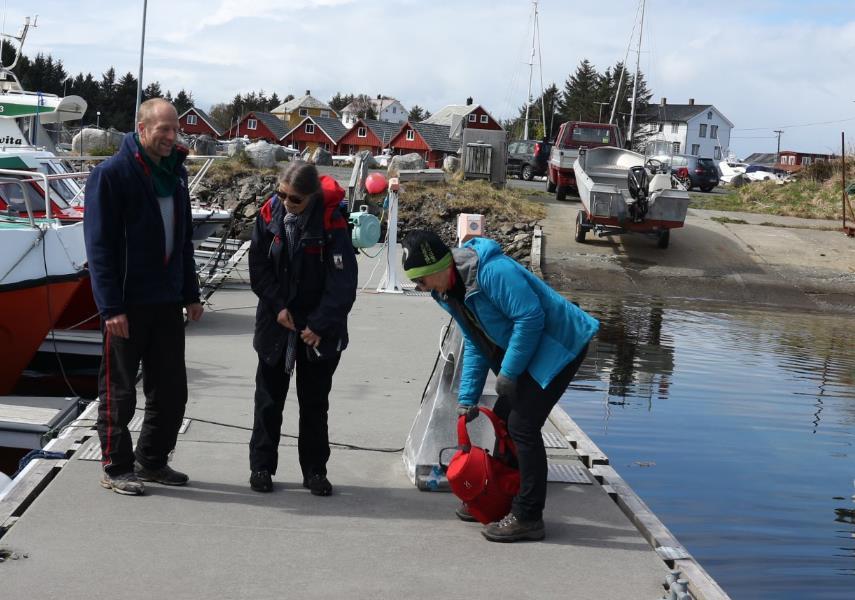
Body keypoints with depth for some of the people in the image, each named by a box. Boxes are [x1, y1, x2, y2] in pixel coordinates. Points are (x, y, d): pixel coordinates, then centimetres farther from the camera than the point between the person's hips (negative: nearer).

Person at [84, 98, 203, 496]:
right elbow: (100, 245, -14)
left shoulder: (175, 173, 12)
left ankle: (152, 461, 25)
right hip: (126, 304, -7)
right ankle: (115, 468, 15)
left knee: (171, 389, 11)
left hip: (166, 301, 7)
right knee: (119, 391, 3)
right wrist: (111, 306, -19)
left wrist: (190, 294, 15)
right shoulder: (111, 174, -10)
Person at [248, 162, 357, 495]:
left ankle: (314, 470, 20)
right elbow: (258, 266, -1)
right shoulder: (270, 213, -8)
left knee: (314, 402, 9)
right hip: (275, 322, 2)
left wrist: (319, 325, -17)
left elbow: (342, 282, -16)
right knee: (269, 398, 10)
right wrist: (278, 307, -10)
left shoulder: (331, 221, -17)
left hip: (319, 329, -2)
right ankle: (261, 465, 21)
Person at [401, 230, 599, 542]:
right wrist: (467, 398, 9)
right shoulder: (448, 290, 5)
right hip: (528, 350, 10)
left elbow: (530, 317, -27)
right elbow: (475, 346, 14)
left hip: (560, 345, -10)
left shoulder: (493, 271, -27)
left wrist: (508, 372, -20)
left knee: (522, 426, -13)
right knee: (502, 421, 12)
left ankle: (527, 517, -6)